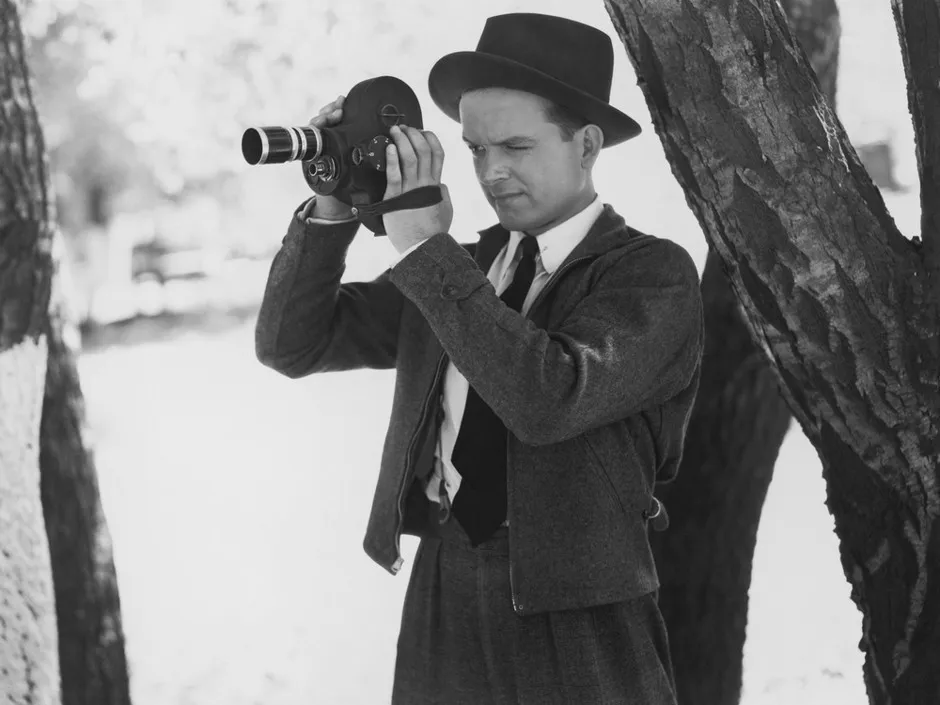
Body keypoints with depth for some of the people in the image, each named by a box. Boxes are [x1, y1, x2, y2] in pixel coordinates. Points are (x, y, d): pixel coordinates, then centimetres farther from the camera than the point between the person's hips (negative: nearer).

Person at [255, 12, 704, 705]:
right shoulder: (460, 266, 9)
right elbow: (293, 344, 7)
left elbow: (549, 401, -23)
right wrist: (334, 207, -6)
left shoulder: (654, 274, -7)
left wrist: (426, 245, -20)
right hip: (439, 615, 5)